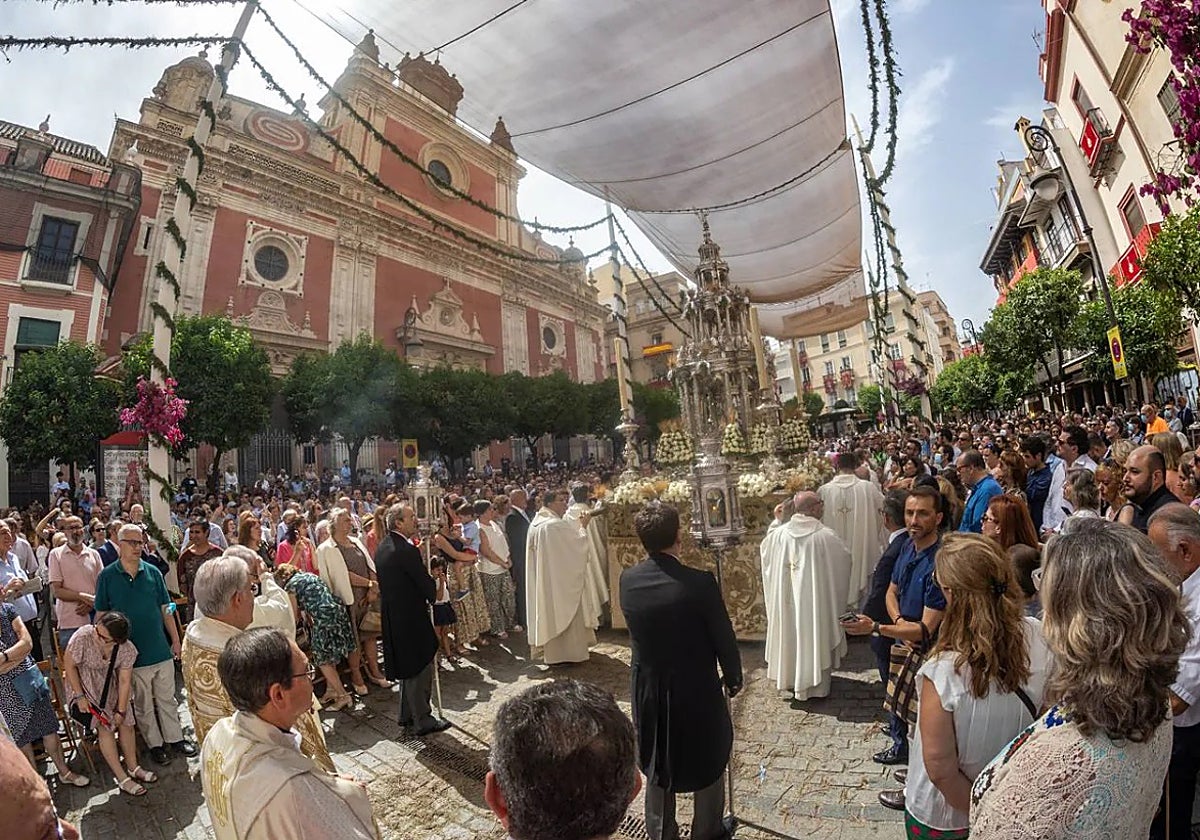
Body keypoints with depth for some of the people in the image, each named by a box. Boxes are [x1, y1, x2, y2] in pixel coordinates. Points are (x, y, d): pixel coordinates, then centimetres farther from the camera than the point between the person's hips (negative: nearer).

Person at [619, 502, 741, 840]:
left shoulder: (627, 580, -13)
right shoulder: (699, 582, -26)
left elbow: (638, 629, 2)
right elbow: (723, 637, -13)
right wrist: (733, 677, 4)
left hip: (647, 689, 3)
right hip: (697, 689, -3)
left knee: (656, 764, 24)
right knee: (709, 761, 24)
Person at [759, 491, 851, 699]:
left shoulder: (779, 533, -9)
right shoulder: (826, 535, -18)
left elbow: (764, 550, 11)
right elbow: (846, 561, -4)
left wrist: (776, 521, 12)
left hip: (786, 601, 3)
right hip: (816, 601, -3)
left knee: (790, 634, 18)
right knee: (815, 638, 14)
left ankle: (790, 681, 33)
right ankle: (817, 685, 30)